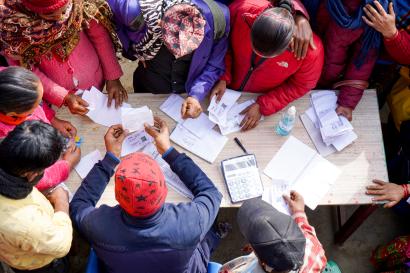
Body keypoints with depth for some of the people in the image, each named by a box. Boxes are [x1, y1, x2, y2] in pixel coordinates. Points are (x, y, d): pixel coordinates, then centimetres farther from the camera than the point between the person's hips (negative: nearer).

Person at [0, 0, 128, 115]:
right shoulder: (11, 22, -28)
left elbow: (99, 34, -11)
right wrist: (63, 97, -21)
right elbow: (24, 69, -18)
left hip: (95, 82, 2)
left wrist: (112, 77, -11)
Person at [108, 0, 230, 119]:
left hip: (190, 92, 1)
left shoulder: (217, 18, -31)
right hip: (148, 90, 0)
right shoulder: (138, 10, -35)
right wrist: (133, 49, -12)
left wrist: (196, 95, -32)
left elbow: (214, 65, -17)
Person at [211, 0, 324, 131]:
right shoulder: (241, 11, -31)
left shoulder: (310, 50, -33)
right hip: (229, 90, 0)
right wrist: (223, 78, -17)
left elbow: (299, 86, -14)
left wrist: (262, 106, -18)